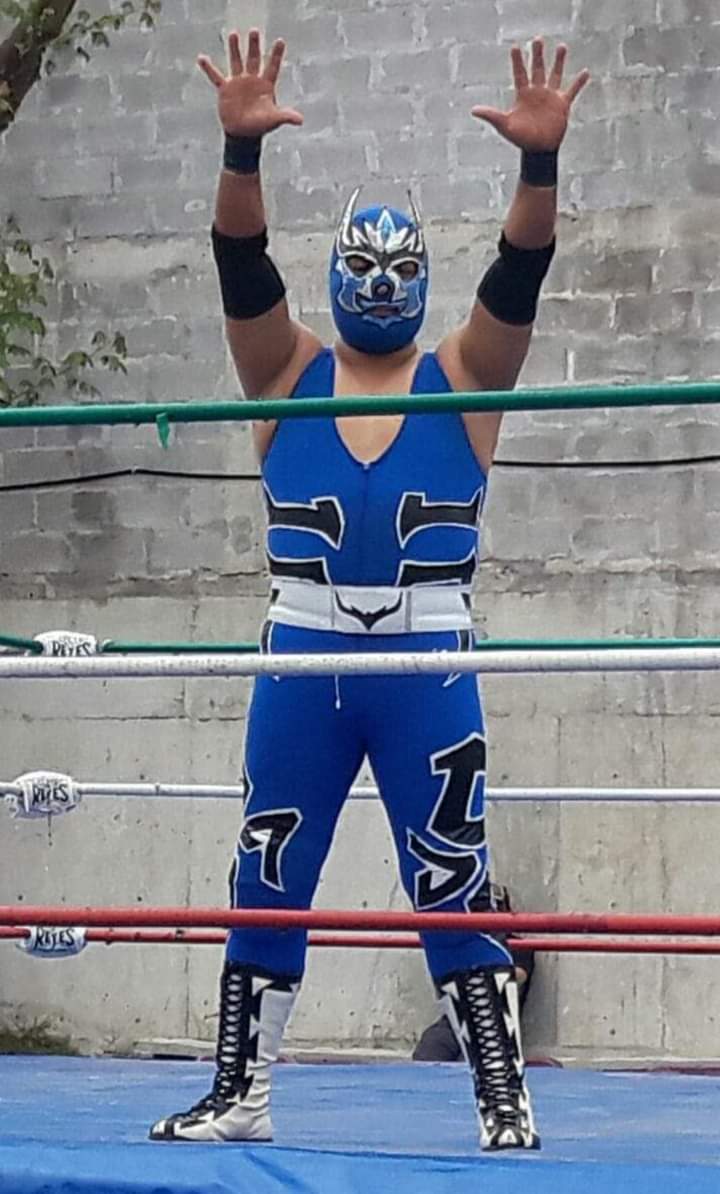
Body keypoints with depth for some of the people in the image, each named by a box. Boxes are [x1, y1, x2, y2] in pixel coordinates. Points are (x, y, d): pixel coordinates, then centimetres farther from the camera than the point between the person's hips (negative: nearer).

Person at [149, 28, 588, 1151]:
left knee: (452, 885, -1)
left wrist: (541, 160, -28)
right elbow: (243, 262, -9)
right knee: (267, 880, 6)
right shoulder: (289, 373, 7)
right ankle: (238, 1094, 16)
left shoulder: (463, 377, 5)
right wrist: (242, 146, -26)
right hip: (303, 660, 2)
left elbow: (520, 273, -11)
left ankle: (503, 1099, 4)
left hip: (425, 667, -2)